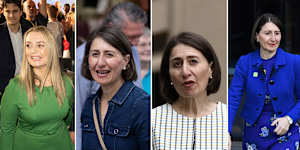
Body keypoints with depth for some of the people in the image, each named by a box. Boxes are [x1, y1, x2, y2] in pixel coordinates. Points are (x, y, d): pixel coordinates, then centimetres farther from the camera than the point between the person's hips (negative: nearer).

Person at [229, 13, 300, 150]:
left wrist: (289, 119, -15)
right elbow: (233, 98, -8)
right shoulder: (245, 62, -4)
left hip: (285, 134, -2)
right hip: (254, 132, 2)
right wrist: (227, 131, -19)